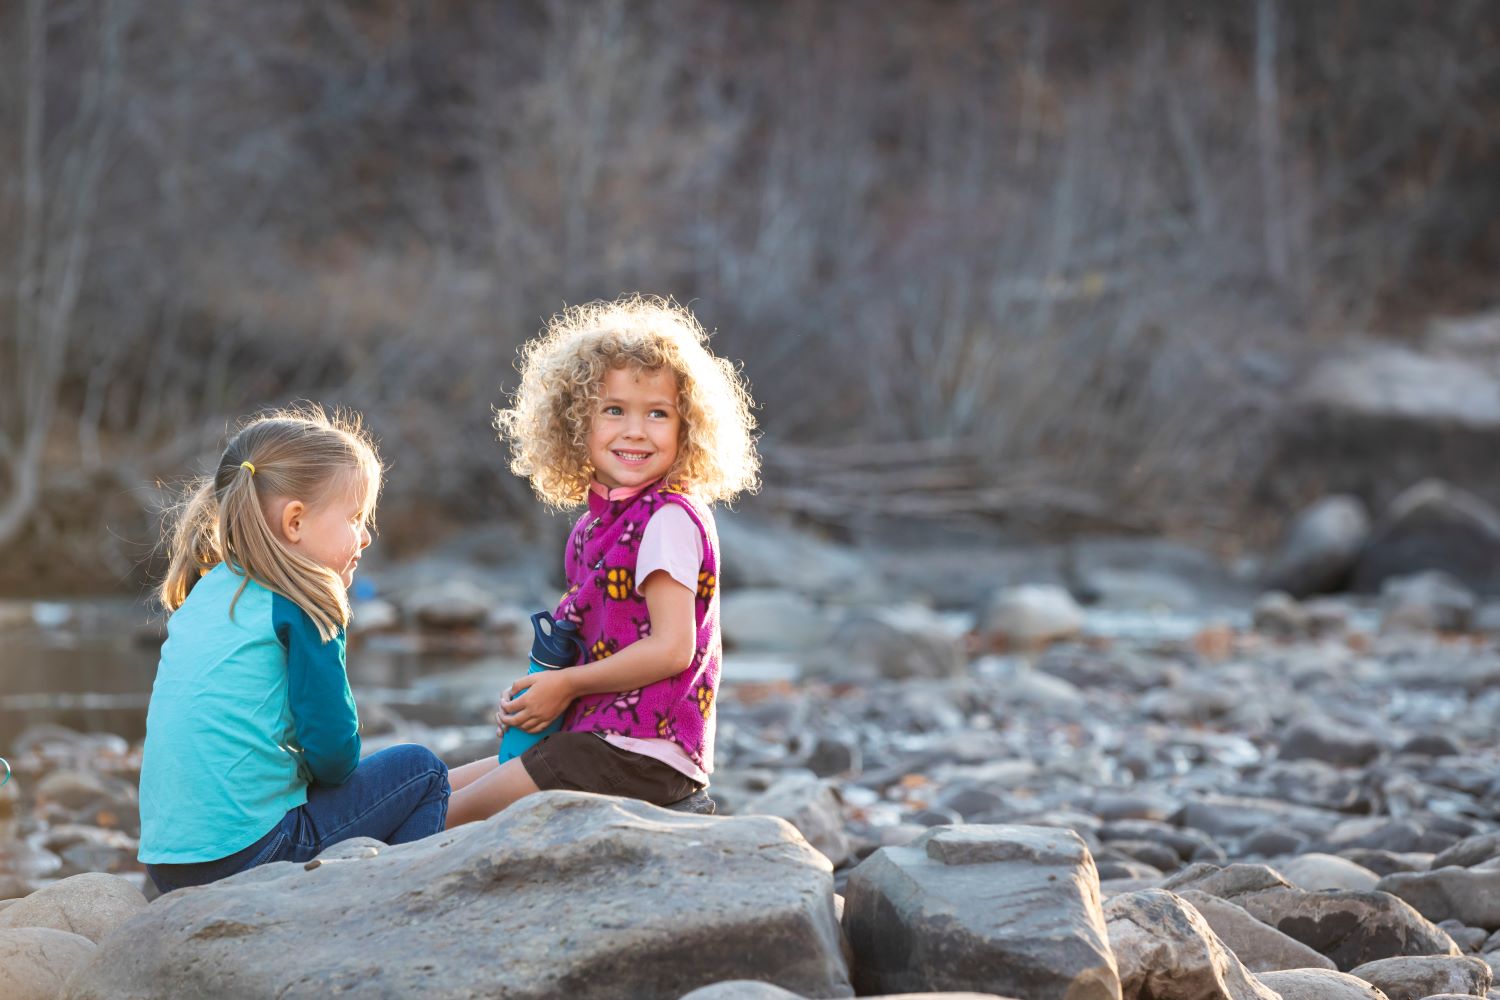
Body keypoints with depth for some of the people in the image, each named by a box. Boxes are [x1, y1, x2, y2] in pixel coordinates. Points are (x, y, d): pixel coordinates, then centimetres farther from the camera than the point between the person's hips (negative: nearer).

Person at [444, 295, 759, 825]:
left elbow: (670, 648, -20)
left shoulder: (670, 519, -14)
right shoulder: (595, 523, 14)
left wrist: (564, 684, -11)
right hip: (598, 736, 10)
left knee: (450, 818, -12)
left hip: (644, 755, -10)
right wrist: (535, 694, 3)